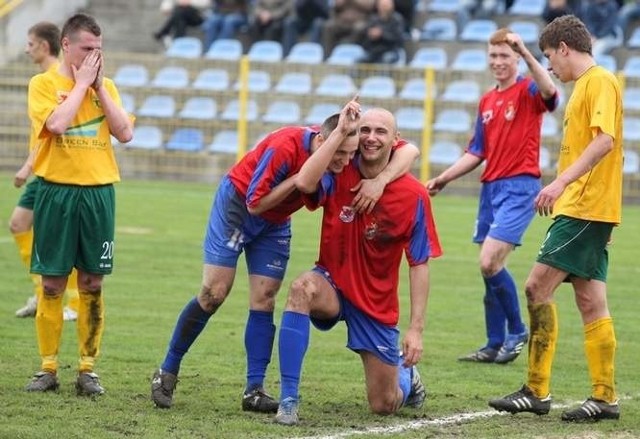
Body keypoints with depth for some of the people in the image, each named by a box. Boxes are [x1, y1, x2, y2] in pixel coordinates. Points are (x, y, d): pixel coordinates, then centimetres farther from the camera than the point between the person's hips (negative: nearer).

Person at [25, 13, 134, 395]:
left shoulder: (106, 86, 11)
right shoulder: (44, 84, -1)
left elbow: (125, 133, -1)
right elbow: (57, 124, -18)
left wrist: (100, 86, -2)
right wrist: (81, 83, -10)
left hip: (98, 191, 3)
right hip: (57, 191, -3)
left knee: (92, 283, 4)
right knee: (53, 283, 0)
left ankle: (88, 369, 9)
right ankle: (49, 368, 8)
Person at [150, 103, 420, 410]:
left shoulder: (343, 157, -21)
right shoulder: (284, 146, -36)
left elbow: (409, 151, -23)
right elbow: (255, 203, -30)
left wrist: (380, 180, -40)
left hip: (275, 223, 5)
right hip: (236, 204, -5)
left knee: (264, 301, -4)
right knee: (213, 295, -8)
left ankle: (254, 391, -3)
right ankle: (167, 372, 4)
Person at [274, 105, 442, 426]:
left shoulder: (414, 195, -12)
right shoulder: (339, 176, -11)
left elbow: (419, 264, -9)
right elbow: (304, 183, -35)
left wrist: (416, 328, -14)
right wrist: (339, 131, -32)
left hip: (377, 305, 0)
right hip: (332, 287, 0)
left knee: (384, 407, 3)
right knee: (302, 288, -38)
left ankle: (405, 373, 44)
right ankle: (288, 401, -32)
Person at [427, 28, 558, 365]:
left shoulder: (527, 92, -5)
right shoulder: (487, 101, 16)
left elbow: (549, 93, -31)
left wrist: (526, 53, -37)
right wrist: (443, 179, 14)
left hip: (519, 186, -8)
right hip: (491, 186, 8)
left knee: (490, 262, -17)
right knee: (490, 267, 7)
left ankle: (517, 332, 0)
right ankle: (495, 345, 14)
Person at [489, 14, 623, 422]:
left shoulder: (601, 81, -10)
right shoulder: (584, 85, 20)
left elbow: (604, 140, -24)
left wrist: (561, 182, -31)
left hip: (586, 208, -10)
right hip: (581, 209, 10)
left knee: (538, 287, -12)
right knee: (591, 301, 7)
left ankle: (537, 391, -9)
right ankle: (605, 397, 8)